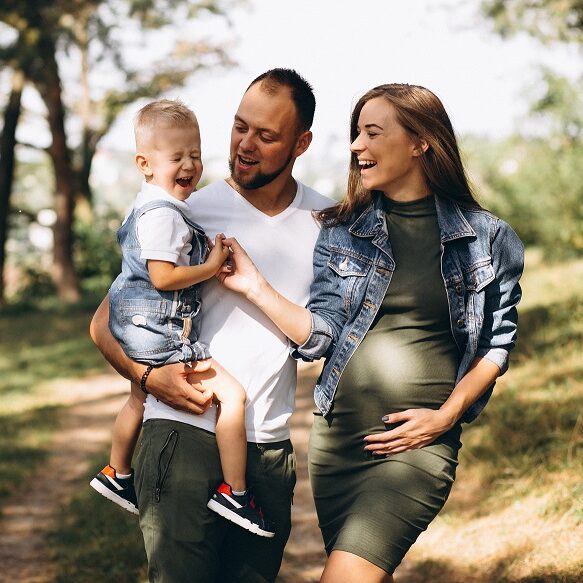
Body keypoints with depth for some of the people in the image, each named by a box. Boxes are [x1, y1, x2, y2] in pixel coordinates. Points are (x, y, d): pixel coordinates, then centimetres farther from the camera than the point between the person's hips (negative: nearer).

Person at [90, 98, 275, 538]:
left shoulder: (167, 207, 13)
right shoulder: (162, 214, -20)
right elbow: (162, 277, -27)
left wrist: (212, 258, 14)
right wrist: (212, 267, -19)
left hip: (145, 332, 12)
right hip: (160, 332, -12)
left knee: (140, 399, 30)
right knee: (232, 395, -13)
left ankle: (118, 474, 50)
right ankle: (235, 493, -8)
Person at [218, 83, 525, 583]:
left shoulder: (487, 238, -1)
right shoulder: (342, 231, 5)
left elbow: (497, 343, 6)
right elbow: (321, 335, -1)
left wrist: (447, 415, -5)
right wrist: (255, 287, -12)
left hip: (420, 442, -3)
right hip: (337, 435, 4)